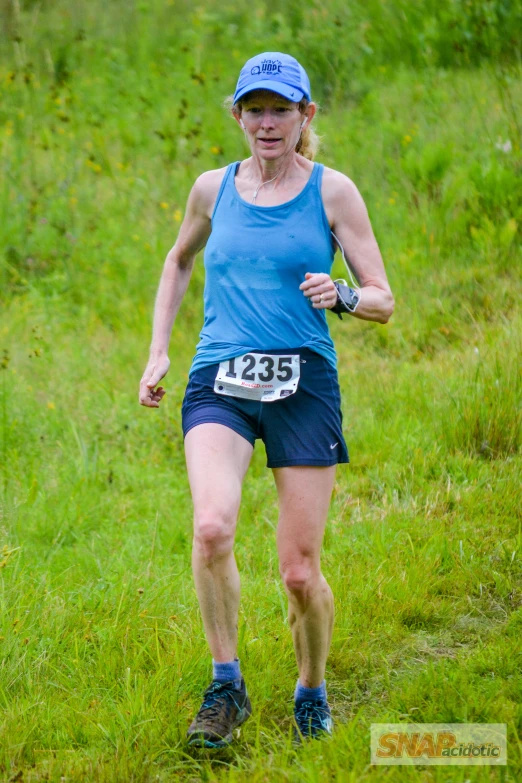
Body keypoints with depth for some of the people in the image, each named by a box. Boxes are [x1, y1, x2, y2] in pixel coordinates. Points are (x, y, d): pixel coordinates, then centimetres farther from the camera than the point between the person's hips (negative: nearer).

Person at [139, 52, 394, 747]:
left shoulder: (333, 192, 2)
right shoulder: (213, 189, 9)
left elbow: (384, 302, 3)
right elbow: (179, 261, 29)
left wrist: (342, 296, -19)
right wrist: (158, 351, 20)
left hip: (303, 384, -1)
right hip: (218, 383, 1)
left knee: (301, 573, 0)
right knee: (211, 528, -26)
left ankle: (312, 692, 27)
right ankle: (226, 685, -10)